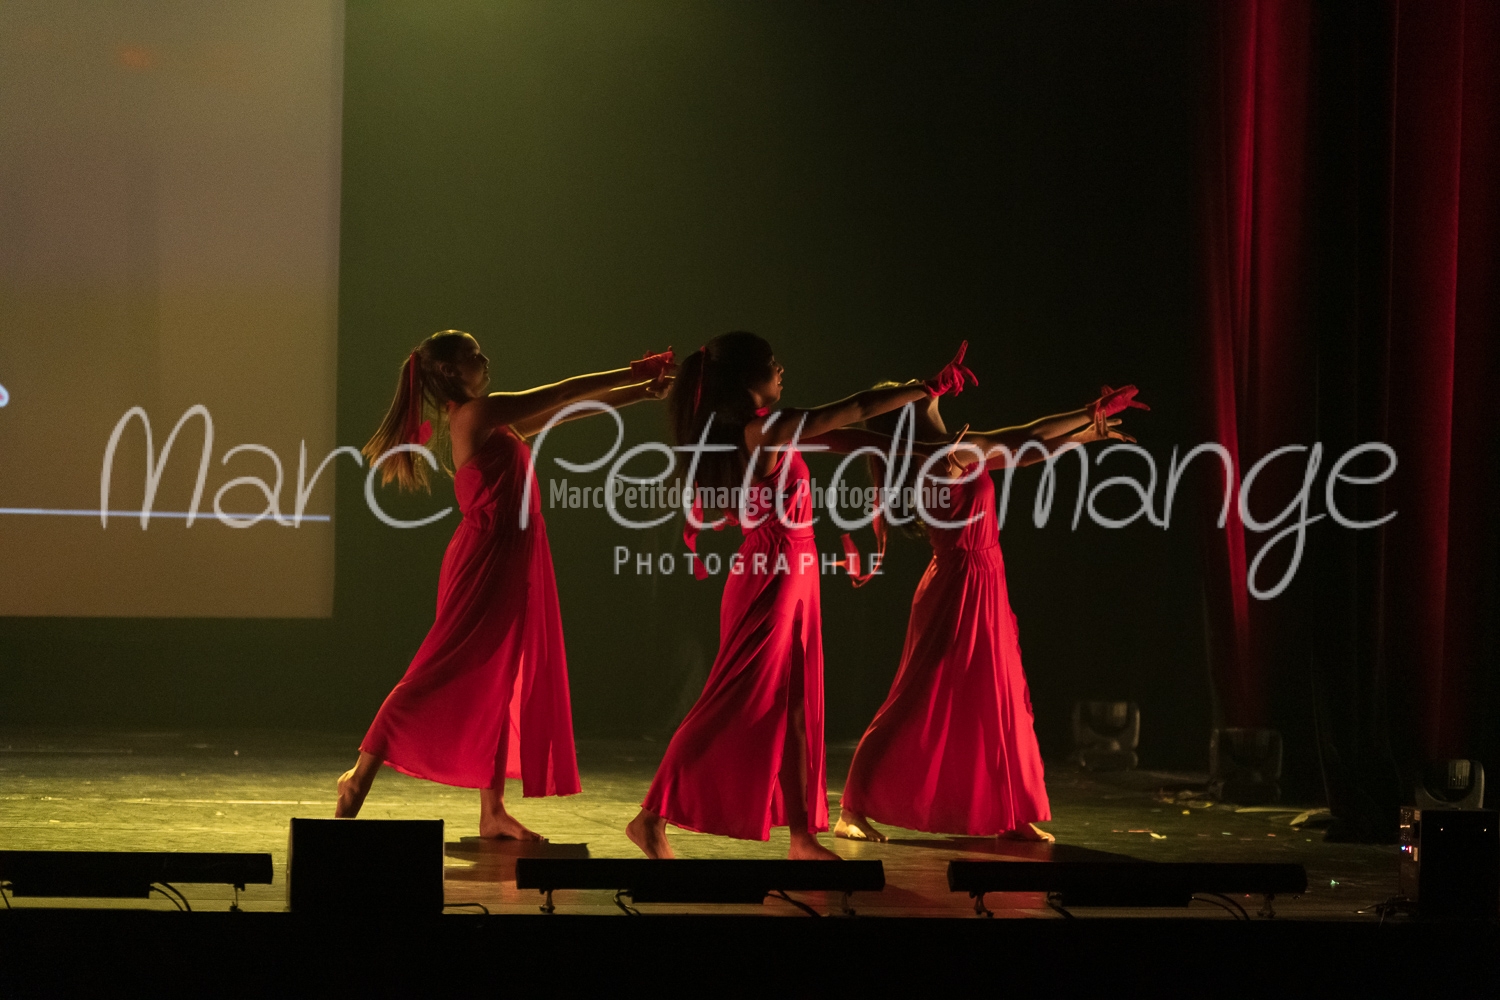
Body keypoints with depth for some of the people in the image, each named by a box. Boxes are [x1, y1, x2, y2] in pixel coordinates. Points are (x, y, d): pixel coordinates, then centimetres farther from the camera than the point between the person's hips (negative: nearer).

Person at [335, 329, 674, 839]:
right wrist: (630, 376, -1)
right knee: (443, 673, -9)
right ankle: (361, 774, -5)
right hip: (486, 559, -10)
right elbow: (563, 393, -9)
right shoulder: (476, 412, -11)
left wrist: (639, 392, 17)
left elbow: (562, 410, 20)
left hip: (511, 567, 10)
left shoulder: (492, 422, 15)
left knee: (501, 683, 9)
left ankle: (492, 811, 12)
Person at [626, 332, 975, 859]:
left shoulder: (763, 430, 10)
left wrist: (920, 449, 15)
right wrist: (931, 387, -5)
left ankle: (803, 835, 15)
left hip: (789, 580, 9)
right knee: (735, 707, -7)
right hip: (772, 578, -9)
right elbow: (858, 408, -13)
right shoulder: (769, 429, -16)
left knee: (795, 710, 11)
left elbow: (839, 435, 15)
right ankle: (652, 818, -4)